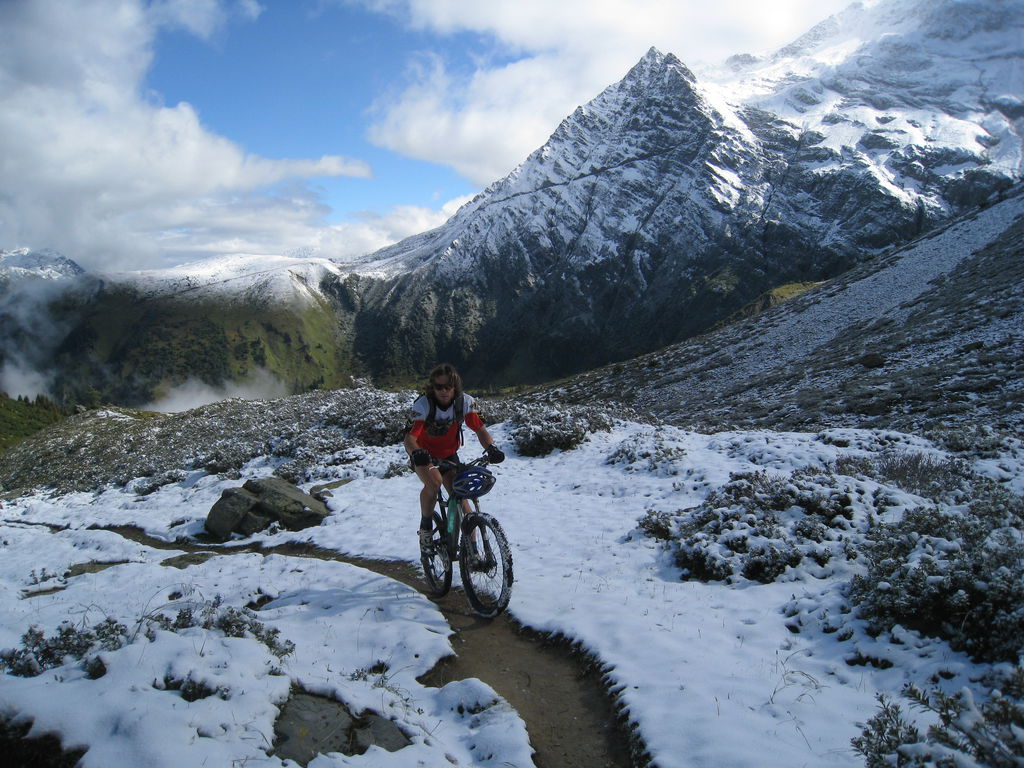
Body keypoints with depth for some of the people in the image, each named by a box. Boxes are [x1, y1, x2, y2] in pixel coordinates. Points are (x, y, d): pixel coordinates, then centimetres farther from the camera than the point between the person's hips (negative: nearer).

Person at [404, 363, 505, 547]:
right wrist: (417, 453, -58)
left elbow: (480, 429, -17)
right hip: (425, 455, -3)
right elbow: (410, 437, -36)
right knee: (434, 482, -32)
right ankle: (425, 526, -7)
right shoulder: (422, 405, -28)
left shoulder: (466, 402, -19)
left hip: (449, 455, 3)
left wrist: (491, 447, -38)